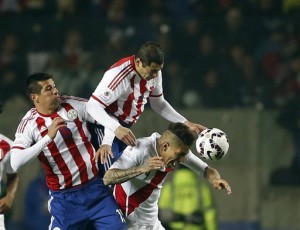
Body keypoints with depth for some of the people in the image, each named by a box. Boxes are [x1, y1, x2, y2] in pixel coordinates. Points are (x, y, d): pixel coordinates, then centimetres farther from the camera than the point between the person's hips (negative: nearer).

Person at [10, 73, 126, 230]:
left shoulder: (74, 104, -3)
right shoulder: (29, 124, -10)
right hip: (64, 197, -2)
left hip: (95, 186, 2)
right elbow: (16, 163, -23)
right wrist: (48, 137, -28)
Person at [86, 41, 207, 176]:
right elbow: (93, 106, -32)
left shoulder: (155, 72, -6)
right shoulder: (119, 75, -30)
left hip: (124, 128, 8)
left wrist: (185, 123, 3)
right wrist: (116, 128, -45)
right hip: (105, 125, -8)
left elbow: (158, 103, 11)